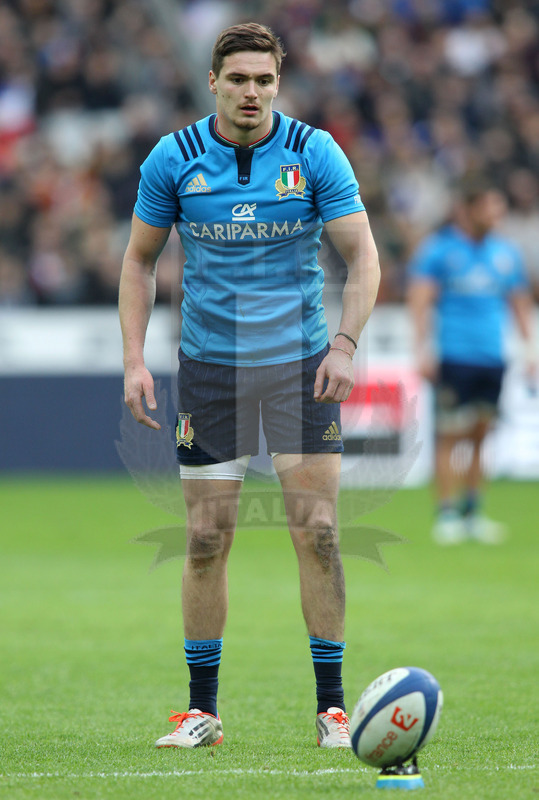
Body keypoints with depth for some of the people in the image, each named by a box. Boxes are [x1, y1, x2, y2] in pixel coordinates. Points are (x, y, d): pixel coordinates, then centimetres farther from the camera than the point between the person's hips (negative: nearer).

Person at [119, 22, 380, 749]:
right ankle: (202, 710, 9)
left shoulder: (315, 153, -6)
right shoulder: (173, 159, -3)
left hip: (301, 363, -1)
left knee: (317, 531, -7)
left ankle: (332, 706, 1)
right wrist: (135, 359, -2)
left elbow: (363, 256, -3)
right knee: (206, 539, -1)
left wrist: (346, 344, -17)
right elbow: (140, 258, 7)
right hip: (208, 366, 1)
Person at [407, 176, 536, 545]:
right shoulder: (438, 248, 0)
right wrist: (423, 349, -13)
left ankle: (472, 512, 12)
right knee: (450, 435, -7)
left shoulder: (506, 252, 14)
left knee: (482, 436, 4)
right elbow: (420, 299, -5)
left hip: (493, 359, 4)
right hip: (453, 359, -4)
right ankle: (447, 516, -3)